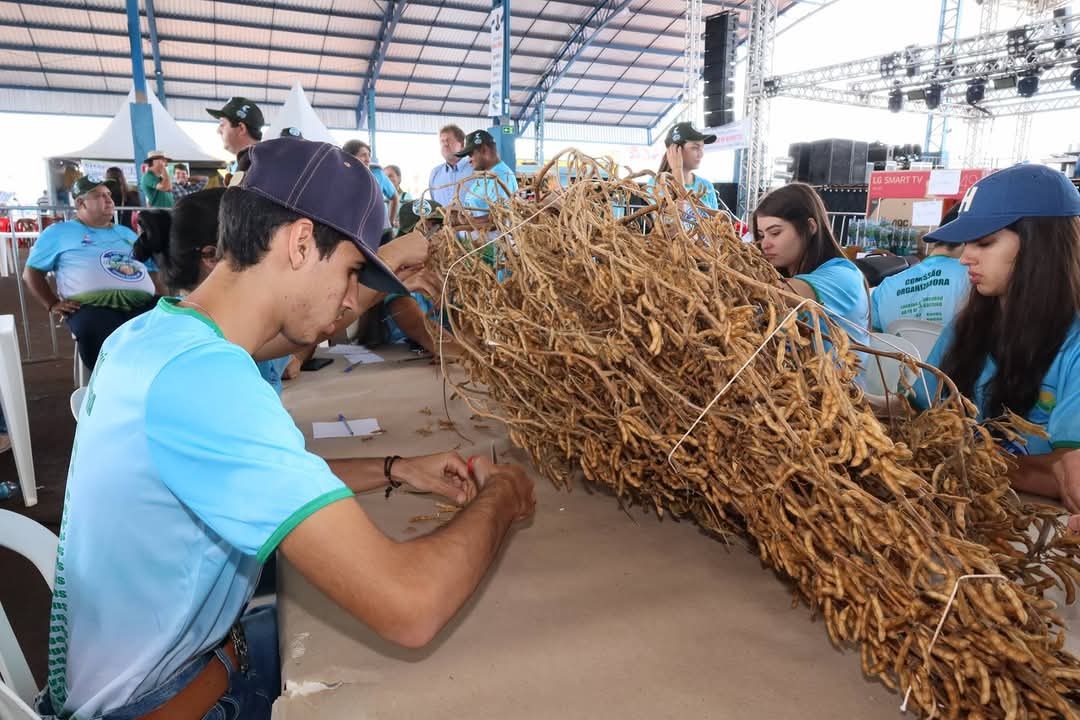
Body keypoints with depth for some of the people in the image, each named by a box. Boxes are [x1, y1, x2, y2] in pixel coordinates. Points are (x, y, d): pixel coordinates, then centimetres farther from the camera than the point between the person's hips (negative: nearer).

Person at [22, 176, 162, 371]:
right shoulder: (59, 232, 19)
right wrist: (53, 304, 2)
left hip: (145, 304, 4)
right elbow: (31, 272, 17)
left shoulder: (125, 232, 33)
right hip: (93, 307, -4)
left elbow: (152, 269, 28)